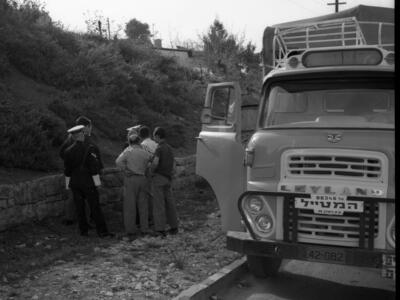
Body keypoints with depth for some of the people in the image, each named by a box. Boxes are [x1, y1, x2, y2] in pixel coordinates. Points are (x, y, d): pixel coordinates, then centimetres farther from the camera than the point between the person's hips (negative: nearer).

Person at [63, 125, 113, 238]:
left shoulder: (68, 151, 2)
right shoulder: (89, 148, -11)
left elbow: (67, 170, 7)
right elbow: (94, 167, -11)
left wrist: (68, 185, 15)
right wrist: (97, 182, -5)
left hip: (74, 183, 4)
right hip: (88, 183, -4)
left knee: (79, 208, 10)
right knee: (95, 207, 0)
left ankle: (83, 231, 15)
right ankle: (102, 231, 2)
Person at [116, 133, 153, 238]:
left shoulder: (128, 151, -6)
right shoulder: (145, 152, 5)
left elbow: (118, 161, -18)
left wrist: (125, 170, -6)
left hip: (130, 179, -3)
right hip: (142, 179, 3)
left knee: (130, 205, 3)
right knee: (142, 205, 13)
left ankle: (131, 230, 4)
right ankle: (144, 228, 15)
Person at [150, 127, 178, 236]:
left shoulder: (159, 148, -14)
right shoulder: (169, 147, 12)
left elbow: (155, 162, -27)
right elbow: (173, 163, 21)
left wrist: (152, 170, -9)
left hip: (159, 177, -8)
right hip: (167, 178, 8)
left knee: (159, 204, -4)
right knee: (169, 202, 12)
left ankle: (160, 229, -3)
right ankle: (174, 226, 17)